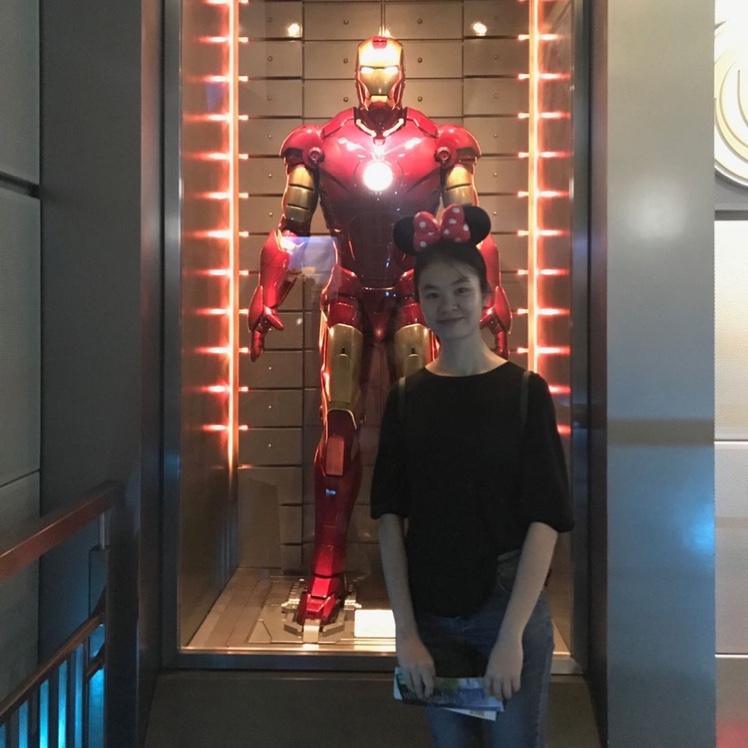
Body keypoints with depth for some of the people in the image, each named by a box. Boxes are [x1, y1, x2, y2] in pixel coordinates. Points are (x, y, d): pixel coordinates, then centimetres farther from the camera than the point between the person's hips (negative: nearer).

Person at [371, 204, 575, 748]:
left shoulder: (525, 391, -6)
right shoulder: (407, 399, 1)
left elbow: (546, 519, -10)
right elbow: (390, 515, -1)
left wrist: (511, 635, -16)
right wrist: (405, 630, -7)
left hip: (510, 608, -2)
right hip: (431, 616, 2)